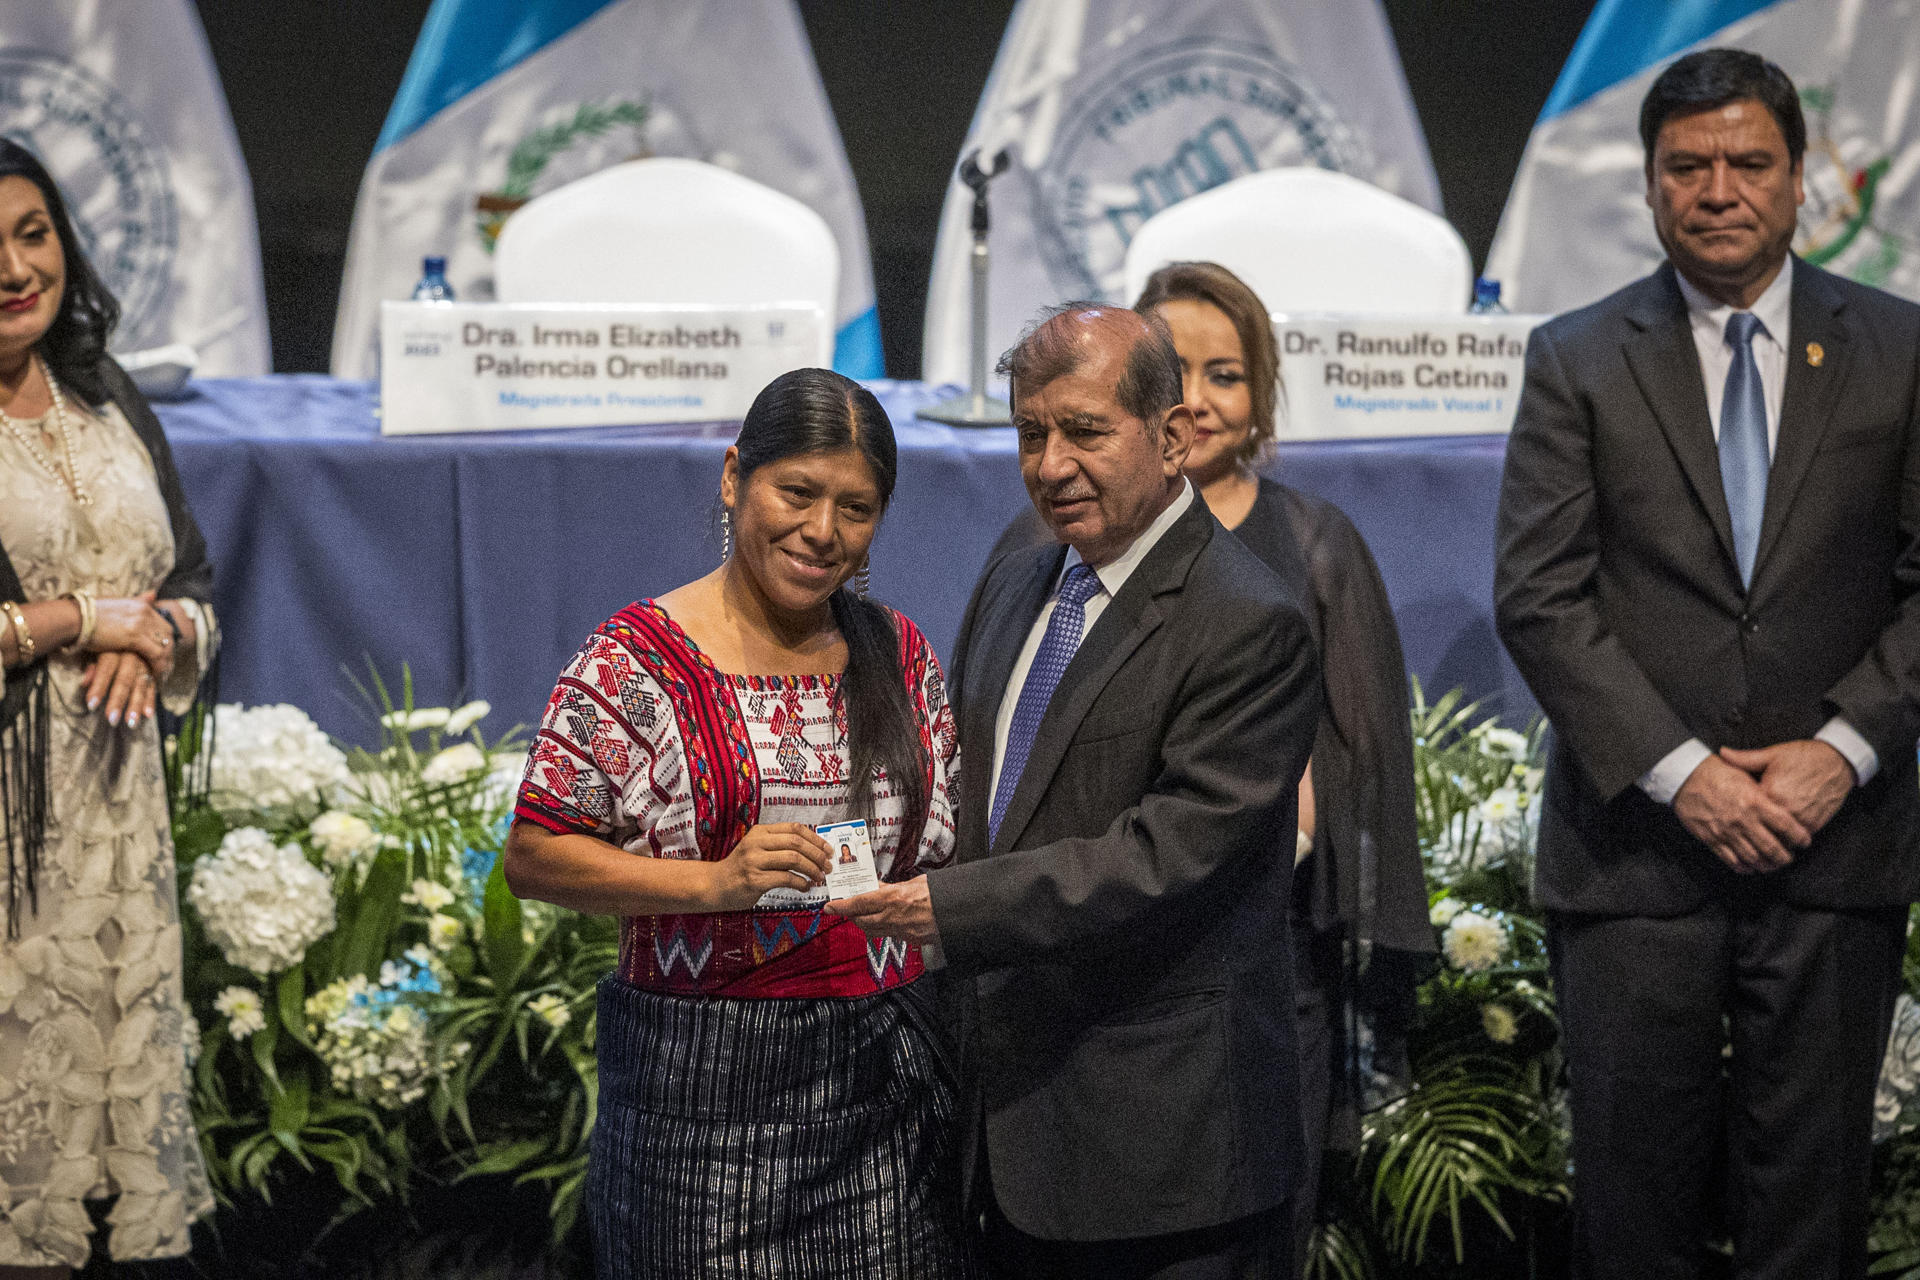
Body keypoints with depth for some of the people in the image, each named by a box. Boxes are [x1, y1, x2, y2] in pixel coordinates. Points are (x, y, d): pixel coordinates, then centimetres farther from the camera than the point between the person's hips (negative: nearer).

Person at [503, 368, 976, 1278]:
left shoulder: (899, 654, 10)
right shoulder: (636, 658, -6)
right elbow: (533, 857, -9)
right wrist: (715, 881, -20)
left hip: (887, 1079, 4)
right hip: (703, 1090, -4)